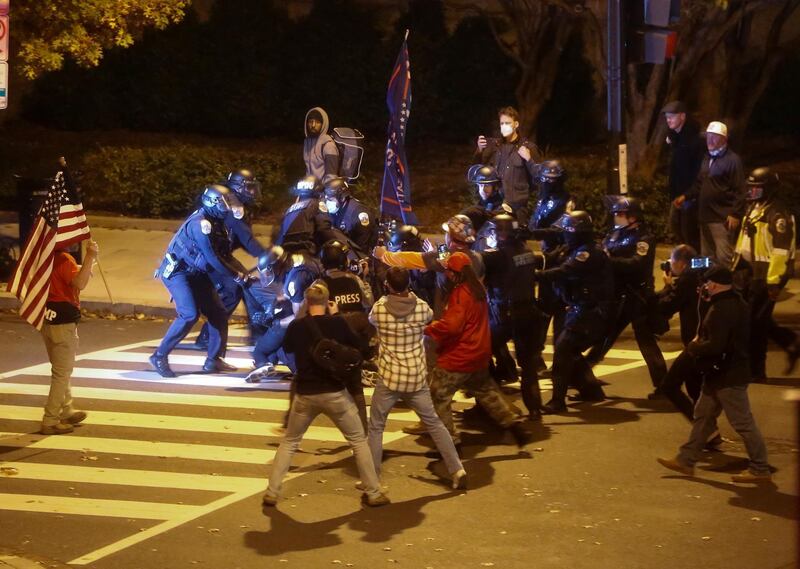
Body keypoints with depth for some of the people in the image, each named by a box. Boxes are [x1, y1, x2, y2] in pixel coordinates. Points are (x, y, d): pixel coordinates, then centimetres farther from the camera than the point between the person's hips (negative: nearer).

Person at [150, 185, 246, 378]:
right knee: (190, 315, -22)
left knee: (218, 313, 4)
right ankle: (160, 356, -12)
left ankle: (213, 360, 14)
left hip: (196, 273, 10)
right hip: (177, 272, -10)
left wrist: (242, 270, 0)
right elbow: (212, 258, -24)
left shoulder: (217, 223, 9)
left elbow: (223, 253, 13)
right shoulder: (201, 223, -22)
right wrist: (236, 276, -17)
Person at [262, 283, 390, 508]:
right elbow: (356, 345, 9)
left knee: (289, 442, 19)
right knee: (359, 440, 13)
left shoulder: (296, 327, -3)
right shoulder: (336, 323, -8)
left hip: (305, 394, 2)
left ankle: (272, 493, 12)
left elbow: (288, 348, 18)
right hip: (335, 393, -2)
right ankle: (373, 493, 13)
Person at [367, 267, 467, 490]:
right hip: (416, 377, 2)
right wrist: (409, 295, 28)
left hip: (388, 378, -2)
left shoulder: (379, 308, -11)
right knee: (433, 423, 15)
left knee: (375, 427, 10)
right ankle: (457, 470, 11)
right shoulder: (421, 307, -5)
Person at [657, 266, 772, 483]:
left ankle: (760, 469, 3)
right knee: (703, 416, 16)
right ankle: (686, 460, 23)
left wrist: (694, 347, -9)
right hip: (721, 374, 11)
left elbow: (714, 346, -28)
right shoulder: (736, 303, 10)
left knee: (742, 422, -3)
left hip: (727, 376, -11)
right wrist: (700, 342, 6)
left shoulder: (722, 309, -23)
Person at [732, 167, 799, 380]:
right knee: (759, 320, 14)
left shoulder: (777, 214, -18)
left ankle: (756, 371, 5)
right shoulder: (754, 208, 12)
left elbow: (781, 249, -22)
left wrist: (774, 281, -24)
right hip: (753, 272, 9)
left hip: (767, 275, -9)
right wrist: (736, 265, 21)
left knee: (756, 322, -4)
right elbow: (744, 242, 21)